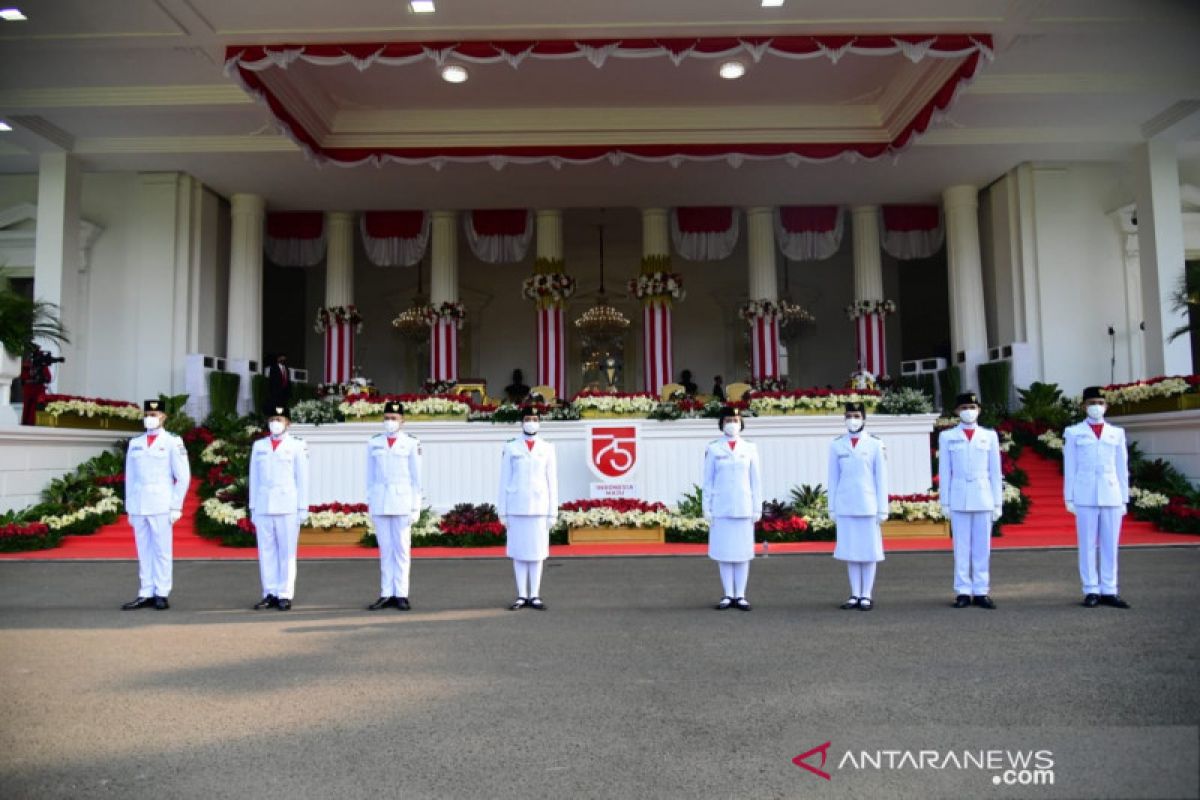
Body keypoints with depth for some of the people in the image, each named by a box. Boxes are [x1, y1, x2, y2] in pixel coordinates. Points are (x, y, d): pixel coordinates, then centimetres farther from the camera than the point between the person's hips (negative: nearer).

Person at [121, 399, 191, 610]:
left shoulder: (173, 442, 0)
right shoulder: (135, 443, 13)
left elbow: (183, 476, -1)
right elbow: (129, 477, 14)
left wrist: (176, 506, -5)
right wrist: (129, 508, 10)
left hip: (161, 506, -4)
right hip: (138, 506, 4)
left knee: (161, 551, -1)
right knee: (144, 552, 6)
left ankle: (162, 594, 5)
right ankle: (146, 594, 11)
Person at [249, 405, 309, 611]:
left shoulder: (297, 446, 3)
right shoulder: (259, 446, 13)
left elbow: (302, 478, 2)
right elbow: (254, 478, 14)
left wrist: (302, 509, -2)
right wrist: (253, 507, 10)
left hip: (288, 507, -3)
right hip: (263, 507, 3)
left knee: (287, 552, -1)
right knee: (266, 551, 4)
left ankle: (285, 595, 3)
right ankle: (270, 594, 11)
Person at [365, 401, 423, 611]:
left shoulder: (411, 443, 0)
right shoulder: (373, 443, 8)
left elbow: (416, 478, 0)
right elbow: (370, 477, 11)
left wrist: (415, 507, -3)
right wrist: (370, 505, 7)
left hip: (403, 503, -2)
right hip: (380, 503, 2)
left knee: (402, 549, 1)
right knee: (385, 550, 6)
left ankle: (401, 595, 6)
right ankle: (386, 594, 10)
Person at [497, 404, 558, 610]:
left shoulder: (547, 449, 4)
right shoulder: (510, 448, 2)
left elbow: (552, 482, 4)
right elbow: (504, 482, 3)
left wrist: (553, 512, 0)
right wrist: (502, 511, -1)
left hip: (539, 508, 0)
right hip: (516, 508, 0)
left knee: (537, 551, 4)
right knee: (518, 551, 4)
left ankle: (534, 596, 11)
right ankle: (522, 595, 12)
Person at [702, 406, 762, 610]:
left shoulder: (750, 448, 6)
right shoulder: (713, 449, 3)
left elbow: (756, 481, 7)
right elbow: (708, 481, 4)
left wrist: (757, 508, 3)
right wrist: (707, 508, 0)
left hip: (744, 509, 1)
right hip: (721, 509, -1)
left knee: (742, 551, 3)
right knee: (723, 552, 3)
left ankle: (740, 595, 10)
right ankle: (728, 595, 11)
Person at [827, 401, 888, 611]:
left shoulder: (876, 444, -1)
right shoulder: (836, 445, 4)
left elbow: (882, 478, 0)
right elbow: (833, 478, 7)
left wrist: (883, 509, -2)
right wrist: (832, 507, 6)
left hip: (868, 506, -2)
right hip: (845, 507, 2)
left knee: (869, 552, 4)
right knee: (850, 551, 7)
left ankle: (866, 596, 12)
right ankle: (855, 595, 15)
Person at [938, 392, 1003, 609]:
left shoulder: (989, 436, 8)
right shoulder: (947, 437, 6)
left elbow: (995, 471, 8)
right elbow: (944, 472, 5)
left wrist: (998, 503, 5)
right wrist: (945, 502, 1)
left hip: (984, 499, 1)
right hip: (959, 499, -1)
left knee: (982, 547, 4)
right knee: (961, 547, 1)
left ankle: (981, 592, 10)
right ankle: (963, 592, 7)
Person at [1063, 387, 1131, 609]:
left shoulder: (1117, 433, 12)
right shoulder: (1073, 433, 7)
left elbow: (1122, 467, 11)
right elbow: (1069, 467, 4)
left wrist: (1124, 499, 7)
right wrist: (1069, 498, 0)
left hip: (1112, 496, 2)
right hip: (1085, 497, -2)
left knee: (1110, 545, 3)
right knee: (1087, 544, 0)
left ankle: (1109, 591, 9)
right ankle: (1091, 591, 5)